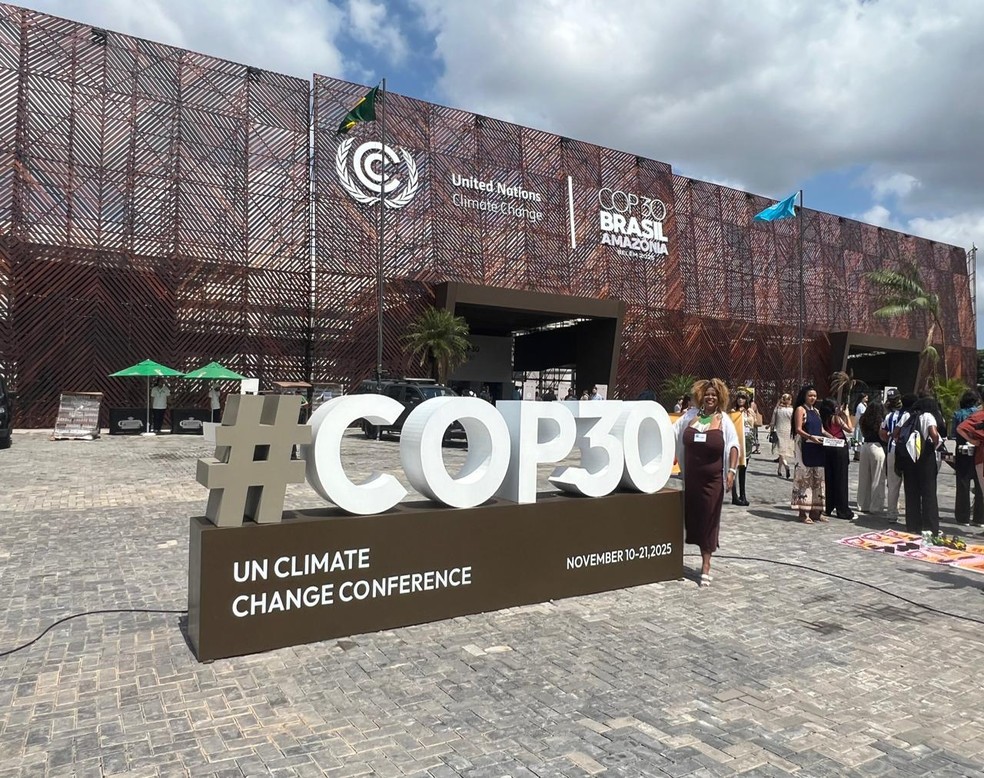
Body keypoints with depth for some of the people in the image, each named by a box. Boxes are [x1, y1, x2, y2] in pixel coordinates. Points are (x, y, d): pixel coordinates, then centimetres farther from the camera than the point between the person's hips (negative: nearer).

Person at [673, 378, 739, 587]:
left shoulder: (723, 420, -1)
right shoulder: (690, 416, 7)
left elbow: (733, 446, -7)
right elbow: (671, 434, 11)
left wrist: (732, 470, -17)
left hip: (713, 479, -3)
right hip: (691, 476, 3)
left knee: (709, 518, 1)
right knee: (692, 515, 8)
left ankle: (706, 564, 10)